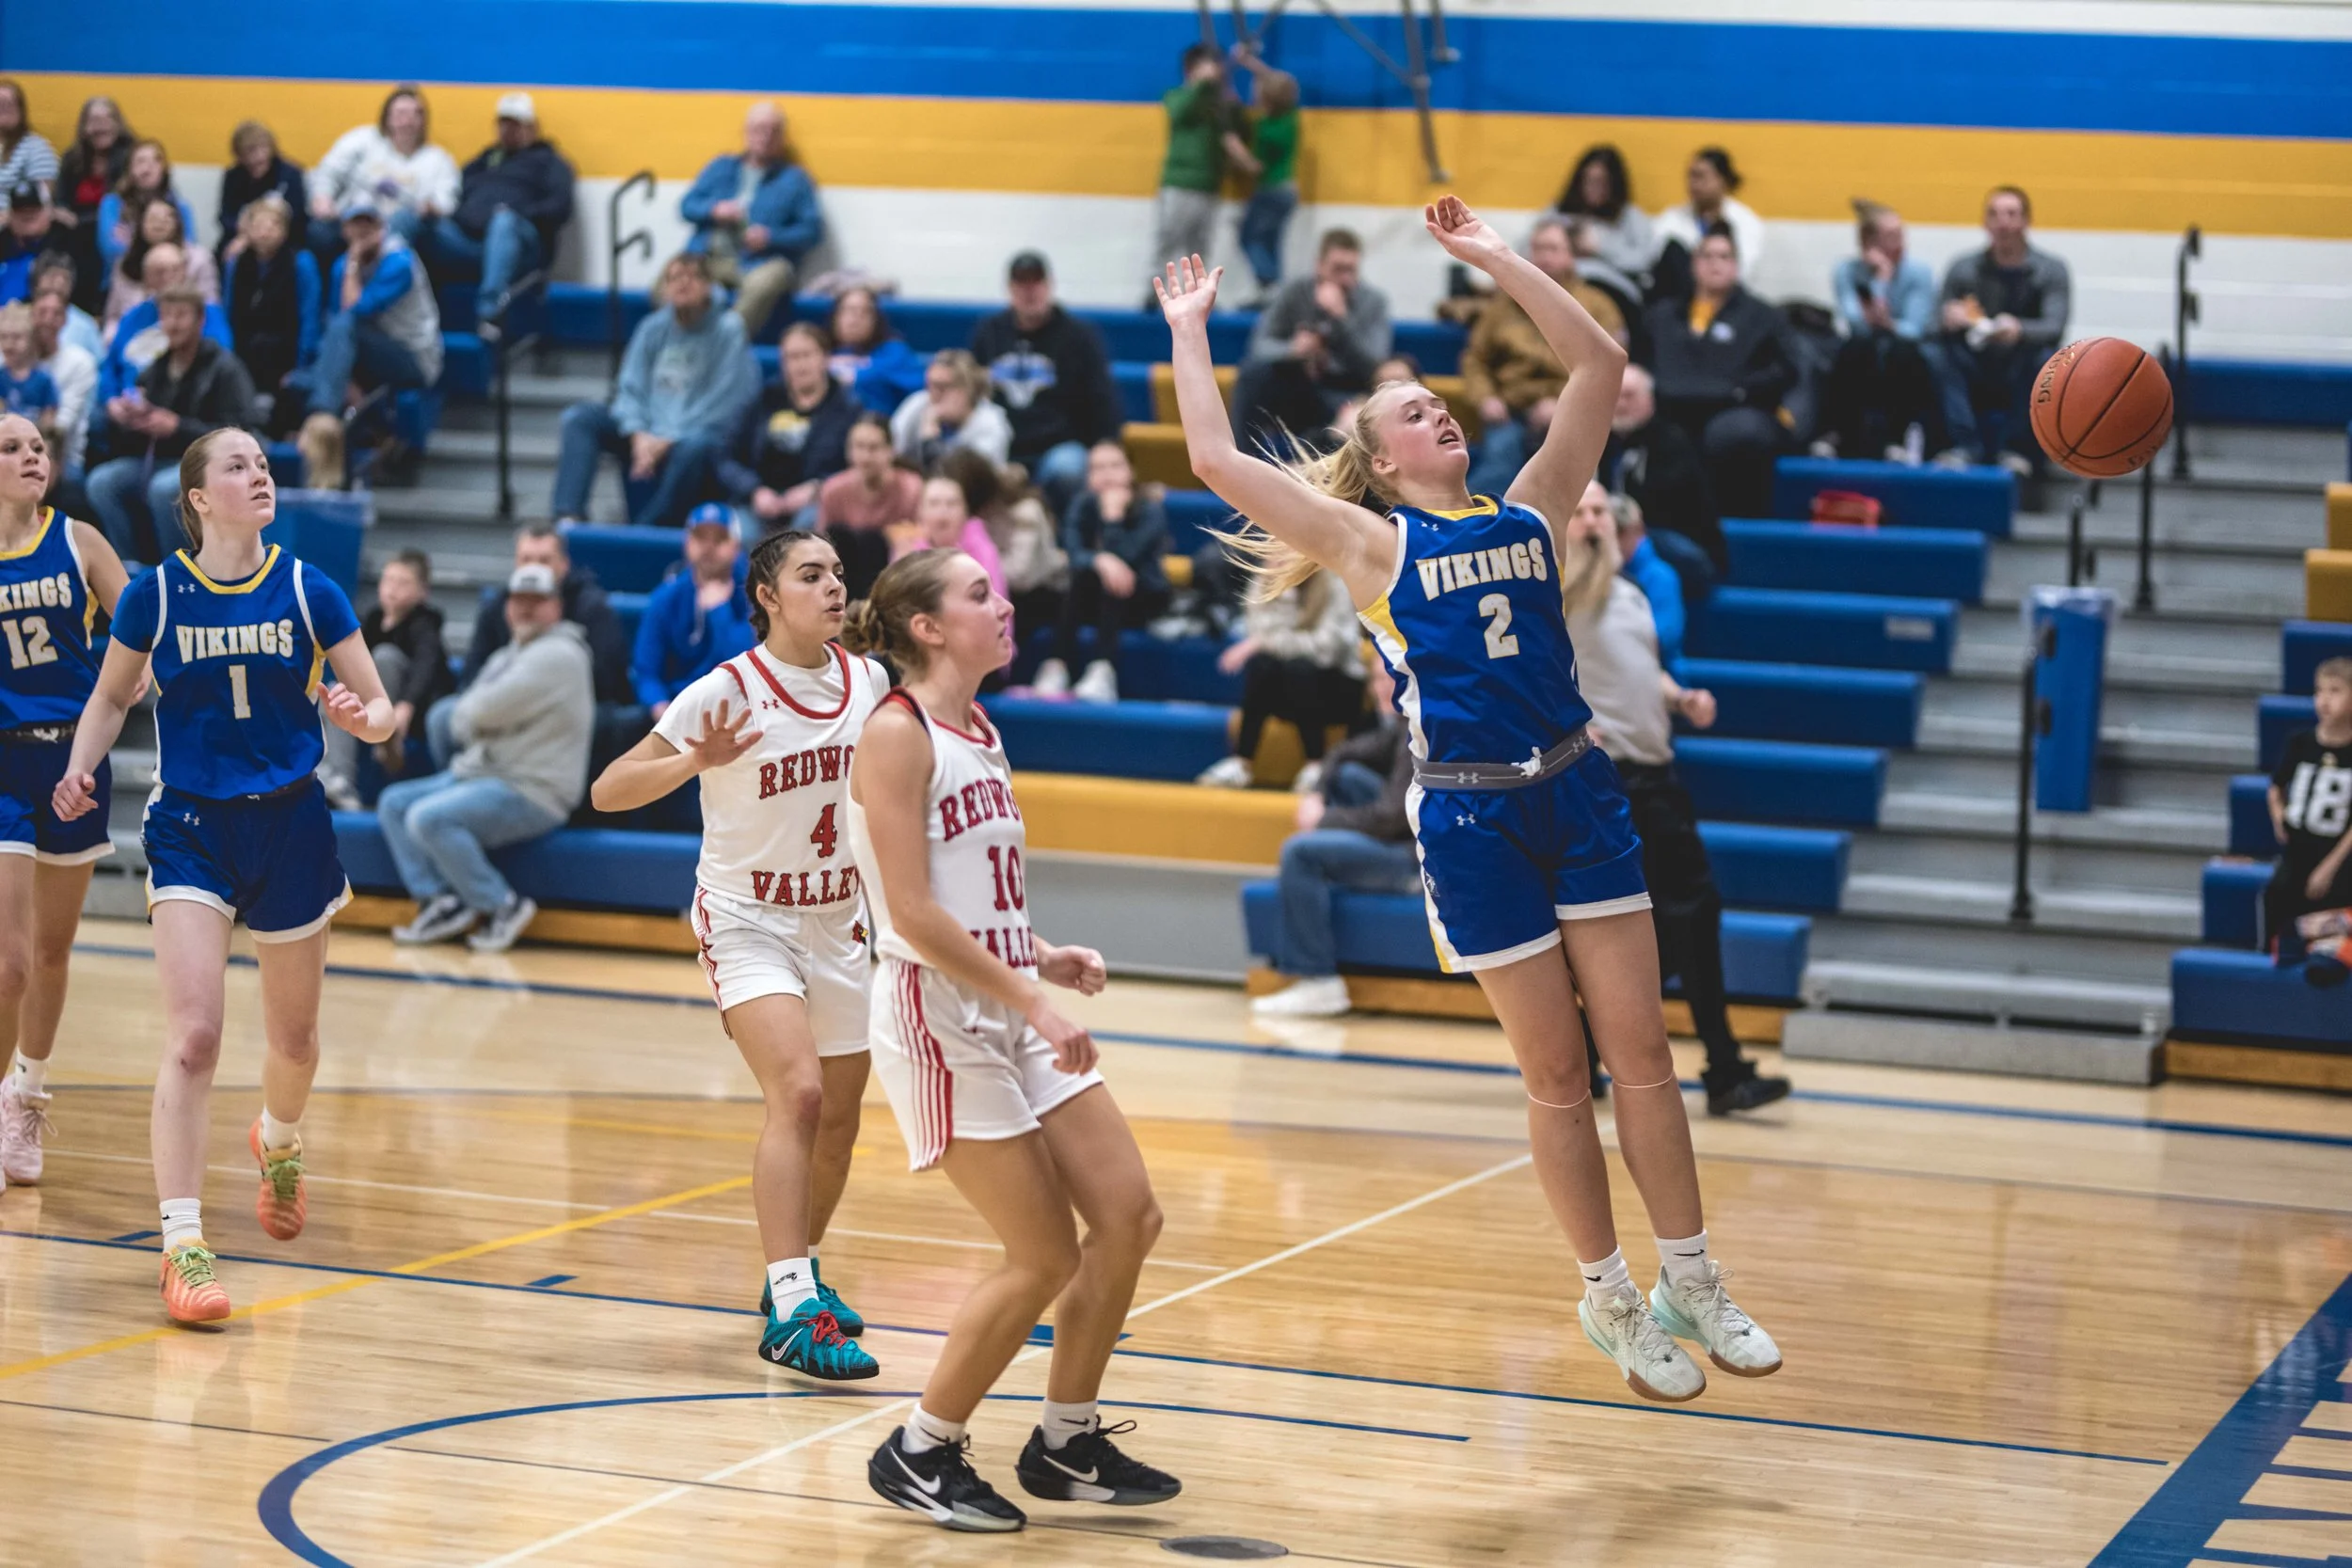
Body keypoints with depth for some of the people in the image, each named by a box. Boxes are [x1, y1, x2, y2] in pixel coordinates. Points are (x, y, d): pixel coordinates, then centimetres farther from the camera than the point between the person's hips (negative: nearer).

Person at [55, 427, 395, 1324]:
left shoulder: (309, 592, -4)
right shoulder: (155, 596, -5)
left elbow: (380, 709, 0)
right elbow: (111, 697, 10)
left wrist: (362, 718, -23)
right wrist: (79, 771, -8)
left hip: (290, 824, 2)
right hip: (190, 826, -2)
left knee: (294, 1038, 15)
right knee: (193, 1034, -16)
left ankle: (279, 1143, 50)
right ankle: (182, 1243, -13)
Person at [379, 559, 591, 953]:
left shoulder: (557, 655, -13)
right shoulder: (507, 657, 17)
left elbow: (482, 710, -20)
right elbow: (462, 719, 10)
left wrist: (468, 711, 2)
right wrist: (469, 719, -12)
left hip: (531, 792, -10)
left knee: (428, 817, -27)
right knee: (393, 803, 5)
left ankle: (503, 905, -14)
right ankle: (443, 902, -5)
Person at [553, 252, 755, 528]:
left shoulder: (728, 330, -4)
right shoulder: (653, 328, 9)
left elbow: (725, 402, -11)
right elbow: (630, 388, 7)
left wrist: (668, 440, -18)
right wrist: (639, 434, -14)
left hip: (703, 432, -5)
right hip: (647, 429, 5)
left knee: (694, 447, -40)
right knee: (579, 418, -13)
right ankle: (569, 517, -28)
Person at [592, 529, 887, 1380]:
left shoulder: (870, 682, -1)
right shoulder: (728, 691, -16)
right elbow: (607, 791, -17)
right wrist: (696, 760, -33)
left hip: (840, 926, 6)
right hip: (748, 922, -6)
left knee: (838, 1120, 14)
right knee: (798, 1094, -24)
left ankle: (798, 1272, 37)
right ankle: (791, 1310, -26)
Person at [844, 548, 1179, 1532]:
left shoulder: (979, 732, 13)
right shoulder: (896, 734, -14)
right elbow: (914, 914, -20)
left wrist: (1045, 960, 6)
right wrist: (1032, 1001, -20)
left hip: (1011, 1014, 9)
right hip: (939, 1019, -8)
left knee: (1129, 1217, 5)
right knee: (1045, 1259, -6)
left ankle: (1066, 1443, 19)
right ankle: (920, 1454, 10)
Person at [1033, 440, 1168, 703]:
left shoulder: (1150, 509, -13)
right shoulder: (1082, 507, -4)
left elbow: (1125, 557, -26)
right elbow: (1073, 554, -21)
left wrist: (1113, 516, -27)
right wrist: (1100, 560, -40)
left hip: (1145, 599, -3)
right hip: (1098, 602, 3)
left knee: (1110, 580, -34)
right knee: (1083, 574, -30)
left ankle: (1103, 672, -50)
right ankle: (1058, 667, -39)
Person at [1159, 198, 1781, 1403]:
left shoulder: (1527, 512, 11)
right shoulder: (1373, 541, 2)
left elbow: (1598, 365, 10)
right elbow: (1216, 462, -6)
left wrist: (1494, 260, 10)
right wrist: (1190, 331, 2)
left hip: (1577, 794, 3)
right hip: (1471, 817, -3)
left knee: (1639, 1044, 3)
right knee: (1556, 1073, 2)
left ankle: (1693, 1285, 13)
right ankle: (1612, 1302, 15)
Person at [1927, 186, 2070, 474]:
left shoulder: (2051, 270, -2)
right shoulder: (1963, 268, 3)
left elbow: (2054, 329, -17)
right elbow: (1939, 326, -3)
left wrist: (2019, 331, -40)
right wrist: (1949, 319, -29)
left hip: (2021, 381, -2)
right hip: (1974, 381, 2)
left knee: (2046, 358, -34)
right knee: (1934, 353, -26)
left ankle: (2016, 448, -18)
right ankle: (1966, 446, -24)